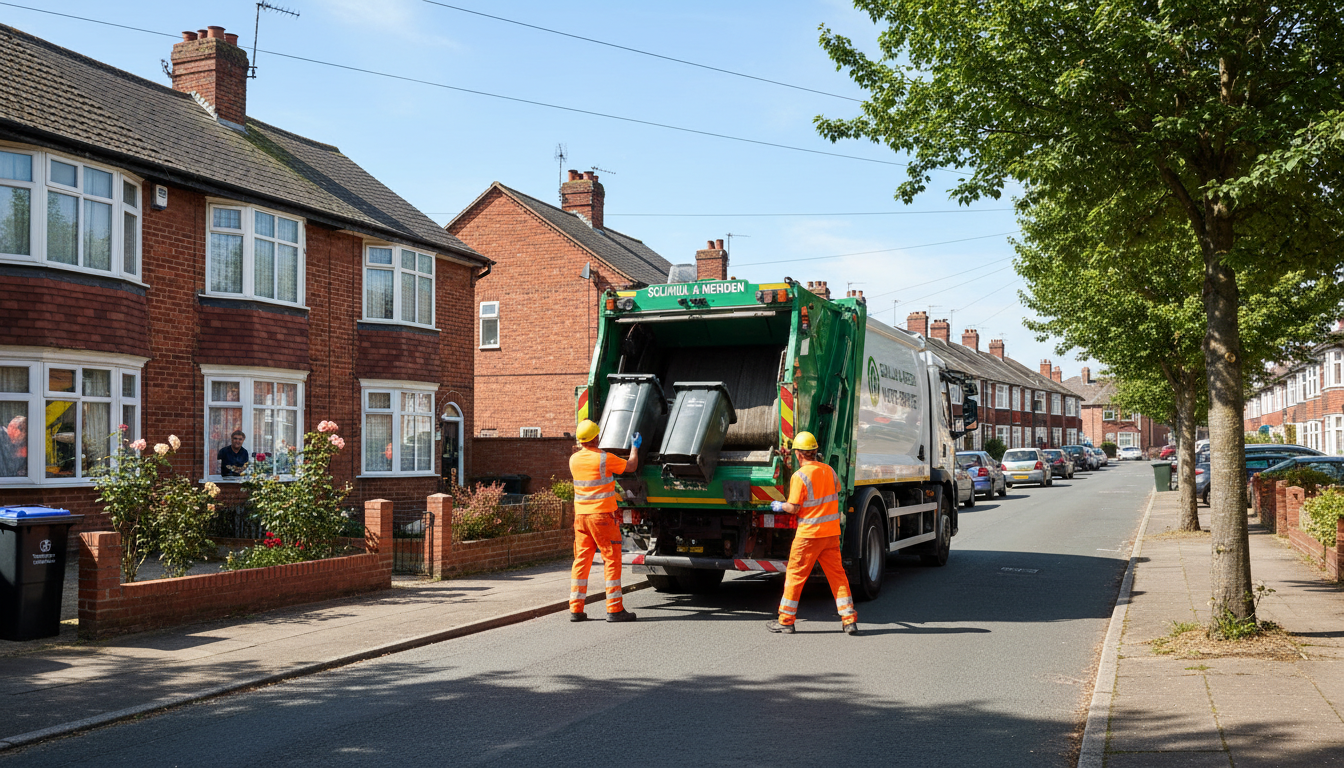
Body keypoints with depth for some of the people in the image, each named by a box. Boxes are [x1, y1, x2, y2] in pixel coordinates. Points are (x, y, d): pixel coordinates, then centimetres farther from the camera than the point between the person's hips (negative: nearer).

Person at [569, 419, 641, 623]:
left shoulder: (574, 460, 4)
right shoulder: (605, 459, -12)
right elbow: (631, 466, 2)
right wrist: (635, 447, 19)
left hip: (581, 516, 6)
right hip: (602, 515, -6)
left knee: (581, 560, 9)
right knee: (612, 560, 1)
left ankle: (575, 608, 9)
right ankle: (614, 609, 0)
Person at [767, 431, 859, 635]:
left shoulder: (800, 476, -14)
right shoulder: (829, 470, 5)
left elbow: (794, 508, -13)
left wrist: (780, 506, 6)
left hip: (809, 534, -6)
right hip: (832, 532, 6)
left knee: (795, 575, 5)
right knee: (837, 574, 9)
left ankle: (786, 620, 11)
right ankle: (850, 619, 6)